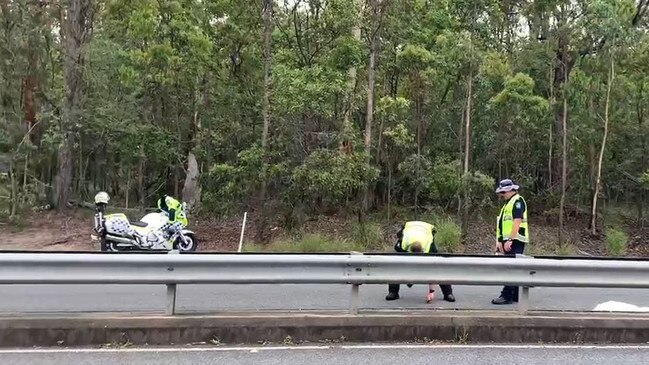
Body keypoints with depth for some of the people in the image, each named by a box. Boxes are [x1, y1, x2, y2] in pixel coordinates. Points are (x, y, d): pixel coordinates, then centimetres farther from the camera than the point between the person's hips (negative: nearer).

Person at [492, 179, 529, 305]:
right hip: (509, 241, 10)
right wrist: (500, 241, 19)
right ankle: (516, 295, 17)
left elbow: (517, 222, -19)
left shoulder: (517, 201, -9)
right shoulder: (508, 203, 22)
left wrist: (509, 240, -24)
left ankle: (507, 296, -12)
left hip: (515, 241, -10)